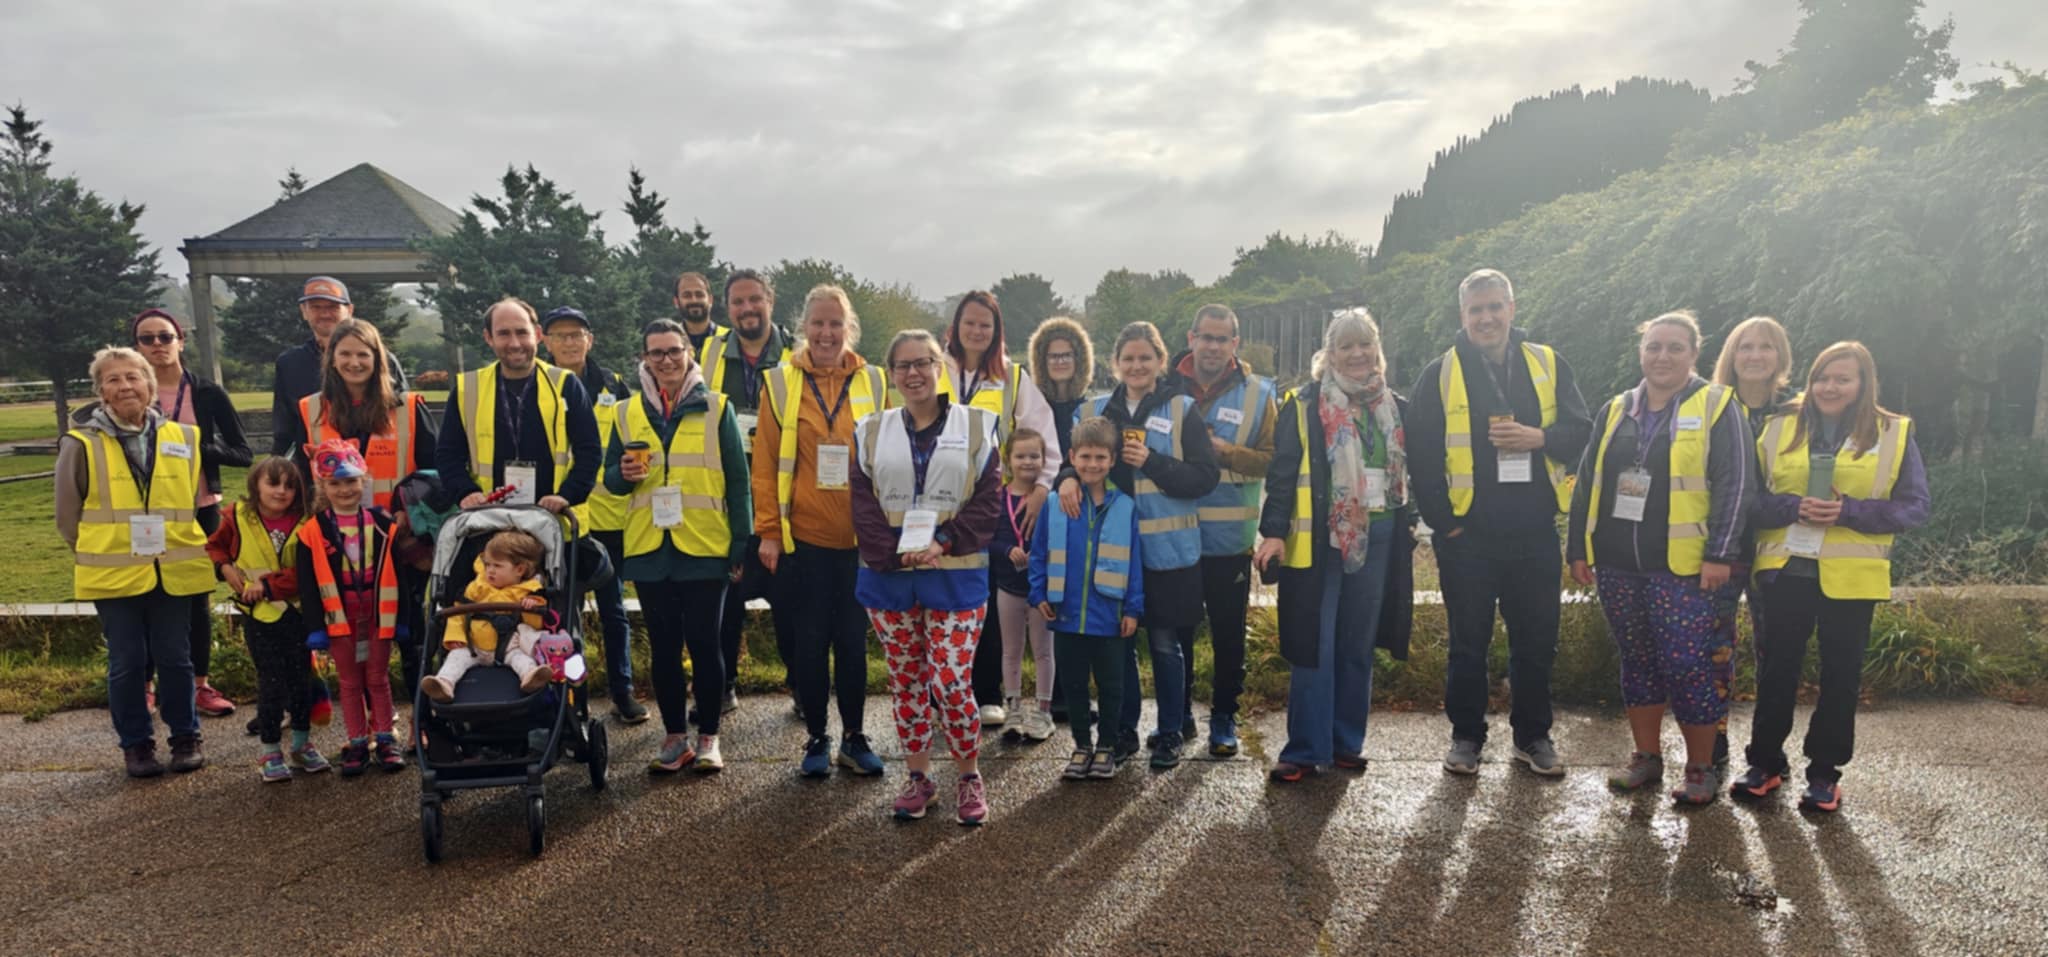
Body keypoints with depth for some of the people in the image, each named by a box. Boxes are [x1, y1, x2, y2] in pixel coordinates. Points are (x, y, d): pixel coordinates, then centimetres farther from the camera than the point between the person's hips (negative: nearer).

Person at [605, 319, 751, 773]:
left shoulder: (716, 408, 2)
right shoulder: (628, 414, 9)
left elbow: (737, 479, 1)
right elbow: (611, 478, 12)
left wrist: (741, 542, -3)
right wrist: (624, 474, -12)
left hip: (704, 548, -3)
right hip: (649, 549, 3)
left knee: (704, 643, 2)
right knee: (663, 647, 9)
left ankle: (708, 737, 14)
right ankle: (675, 737, 20)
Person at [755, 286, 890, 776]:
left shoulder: (873, 383, 3)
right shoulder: (781, 382, 0)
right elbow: (765, 463, -1)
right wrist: (768, 532, -5)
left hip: (858, 535, 1)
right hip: (802, 534, -1)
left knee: (853, 638, 8)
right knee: (809, 639, 7)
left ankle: (854, 736, 22)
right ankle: (816, 738, 21)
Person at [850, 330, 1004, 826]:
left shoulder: (977, 426, 3)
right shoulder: (871, 432, 8)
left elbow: (988, 499, -4)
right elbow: (863, 504, 1)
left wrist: (943, 543, -16)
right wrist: (897, 551, -14)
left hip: (955, 575, -2)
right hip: (888, 577, 3)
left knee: (951, 681, -6)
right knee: (906, 679, 10)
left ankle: (970, 777, 14)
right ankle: (918, 776, 24)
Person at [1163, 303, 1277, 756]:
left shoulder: (1257, 394, 0)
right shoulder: (1167, 387, 3)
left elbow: (1273, 460, -7)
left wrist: (1223, 450, -19)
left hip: (1230, 537, -1)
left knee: (1228, 634, 8)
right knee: (1175, 631, 12)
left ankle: (1224, 718, 24)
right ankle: (1178, 714, 28)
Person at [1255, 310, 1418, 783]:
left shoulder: (1397, 408, 12)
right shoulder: (1303, 406, -3)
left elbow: (1407, 472, 19)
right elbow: (1282, 473, -8)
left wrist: (1408, 527, 17)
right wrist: (1274, 531, -16)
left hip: (1378, 542, 5)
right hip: (1319, 542, -4)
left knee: (1359, 646, 11)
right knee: (1313, 648, -4)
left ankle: (1347, 742, 21)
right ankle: (1304, 749, 3)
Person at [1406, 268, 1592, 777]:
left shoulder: (1549, 365, 6)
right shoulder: (1440, 375, 0)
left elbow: (1582, 432, 4)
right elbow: (1421, 457, -2)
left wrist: (1539, 438, -15)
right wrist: (1441, 521, -6)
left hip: (1535, 533, 2)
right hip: (1467, 535, -2)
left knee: (1536, 641, 11)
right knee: (1468, 643, 8)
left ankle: (1533, 736, 27)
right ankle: (1466, 736, 22)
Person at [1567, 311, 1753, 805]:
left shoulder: (1717, 407, -2)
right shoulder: (1615, 411, 12)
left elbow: (1735, 485, -7)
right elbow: (1587, 483, 14)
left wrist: (1720, 553, -13)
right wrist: (1579, 549, 11)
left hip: (1685, 568, -5)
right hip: (1618, 565, 5)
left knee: (1689, 666, -2)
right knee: (1637, 661, 13)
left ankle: (1701, 768, 14)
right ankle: (1646, 757, 25)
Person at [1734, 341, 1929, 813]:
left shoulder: (1894, 433, 2)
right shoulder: (1780, 428, 5)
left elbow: (1916, 507, -1)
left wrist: (1848, 511, -16)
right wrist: (1794, 507, -17)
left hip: (1850, 577, -1)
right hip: (1784, 570, 1)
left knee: (1840, 673, 9)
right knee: (1775, 667, 9)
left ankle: (1824, 771, 21)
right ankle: (1766, 760, 22)